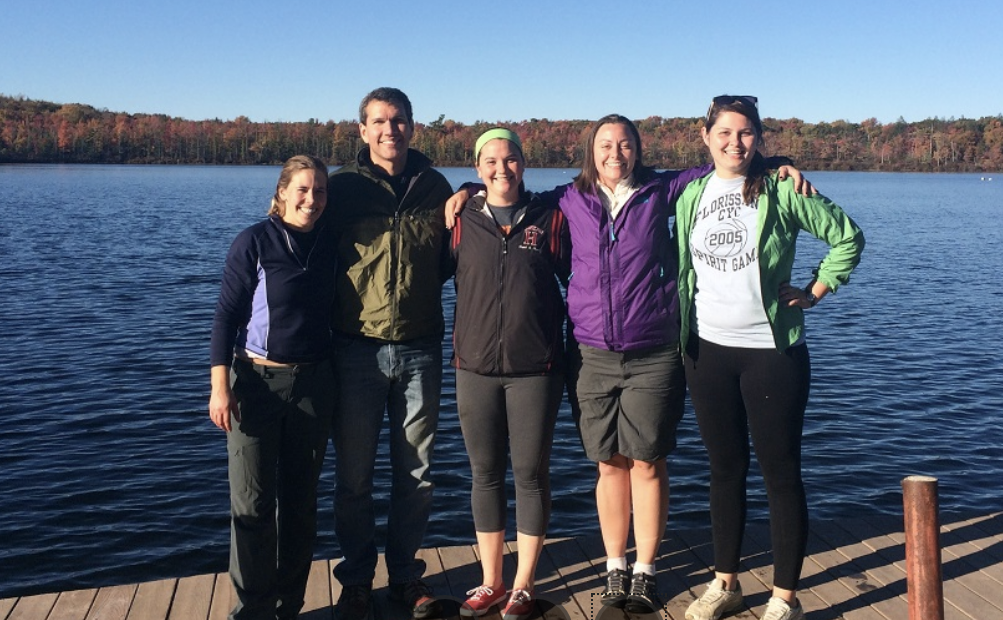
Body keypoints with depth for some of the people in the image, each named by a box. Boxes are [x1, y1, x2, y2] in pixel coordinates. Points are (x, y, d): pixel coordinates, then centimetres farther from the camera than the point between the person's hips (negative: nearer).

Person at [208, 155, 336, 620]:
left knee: (300, 499, 10)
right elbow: (226, 316, -8)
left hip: (313, 384, 4)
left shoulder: (328, 246, 4)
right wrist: (221, 387, -12)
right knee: (252, 502, 0)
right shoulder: (254, 242, -7)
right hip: (256, 383, -4)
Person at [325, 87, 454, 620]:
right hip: (357, 349, -2)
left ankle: (406, 575, 26)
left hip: (420, 349, 2)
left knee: (415, 472, 10)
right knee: (354, 473, 7)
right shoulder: (342, 186, 0)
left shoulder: (435, 187, 6)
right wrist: (334, 313, -3)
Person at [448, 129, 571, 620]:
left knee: (531, 474, 4)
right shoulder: (462, 223, 4)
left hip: (535, 368, -1)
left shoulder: (549, 220, 1)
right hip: (475, 368, 2)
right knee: (485, 474, 9)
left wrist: (570, 346, 5)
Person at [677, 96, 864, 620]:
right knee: (725, 469, 13)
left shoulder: (781, 190, -4)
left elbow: (847, 236, 2)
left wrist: (814, 292, -3)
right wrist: (679, 340, 8)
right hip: (708, 350, 4)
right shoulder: (691, 194, 7)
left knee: (780, 473, 2)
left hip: (772, 350, -4)